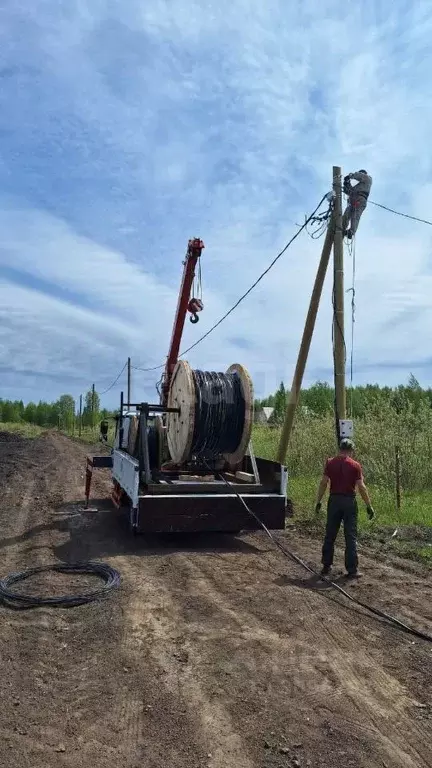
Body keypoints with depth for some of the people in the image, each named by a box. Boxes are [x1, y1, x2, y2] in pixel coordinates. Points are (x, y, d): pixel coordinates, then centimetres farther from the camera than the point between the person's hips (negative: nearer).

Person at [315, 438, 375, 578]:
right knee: (351, 537, 4)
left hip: (334, 500, 2)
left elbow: (323, 484, -3)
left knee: (330, 535, 11)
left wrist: (318, 502, 4)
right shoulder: (355, 465, -5)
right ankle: (352, 569, 6)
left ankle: (326, 567, 17)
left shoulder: (330, 463, 0)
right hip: (349, 501, -2)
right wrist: (369, 506, -2)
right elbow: (361, 487, -8)